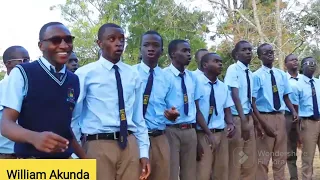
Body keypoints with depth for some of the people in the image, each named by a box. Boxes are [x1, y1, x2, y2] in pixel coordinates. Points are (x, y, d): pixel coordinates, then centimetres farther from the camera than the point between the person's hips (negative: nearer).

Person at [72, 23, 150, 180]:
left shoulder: (133, 75, 9)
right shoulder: (85, 73, -3)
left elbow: (138, 117, 11)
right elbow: (73, 116, -1)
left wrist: (144, 151, 8)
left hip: (129, 144, 4)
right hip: (98, 145, -4)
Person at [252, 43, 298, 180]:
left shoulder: (281, 74, 8)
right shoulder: (257, 76, -9)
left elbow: (286, 96, 12)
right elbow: (253, 101, -13)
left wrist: (293, 111, -5)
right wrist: (260, 121, -22)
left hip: (280, 117, 6)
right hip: (265, 117, -5)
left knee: (281, 156, 15)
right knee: (263, 157, 2)